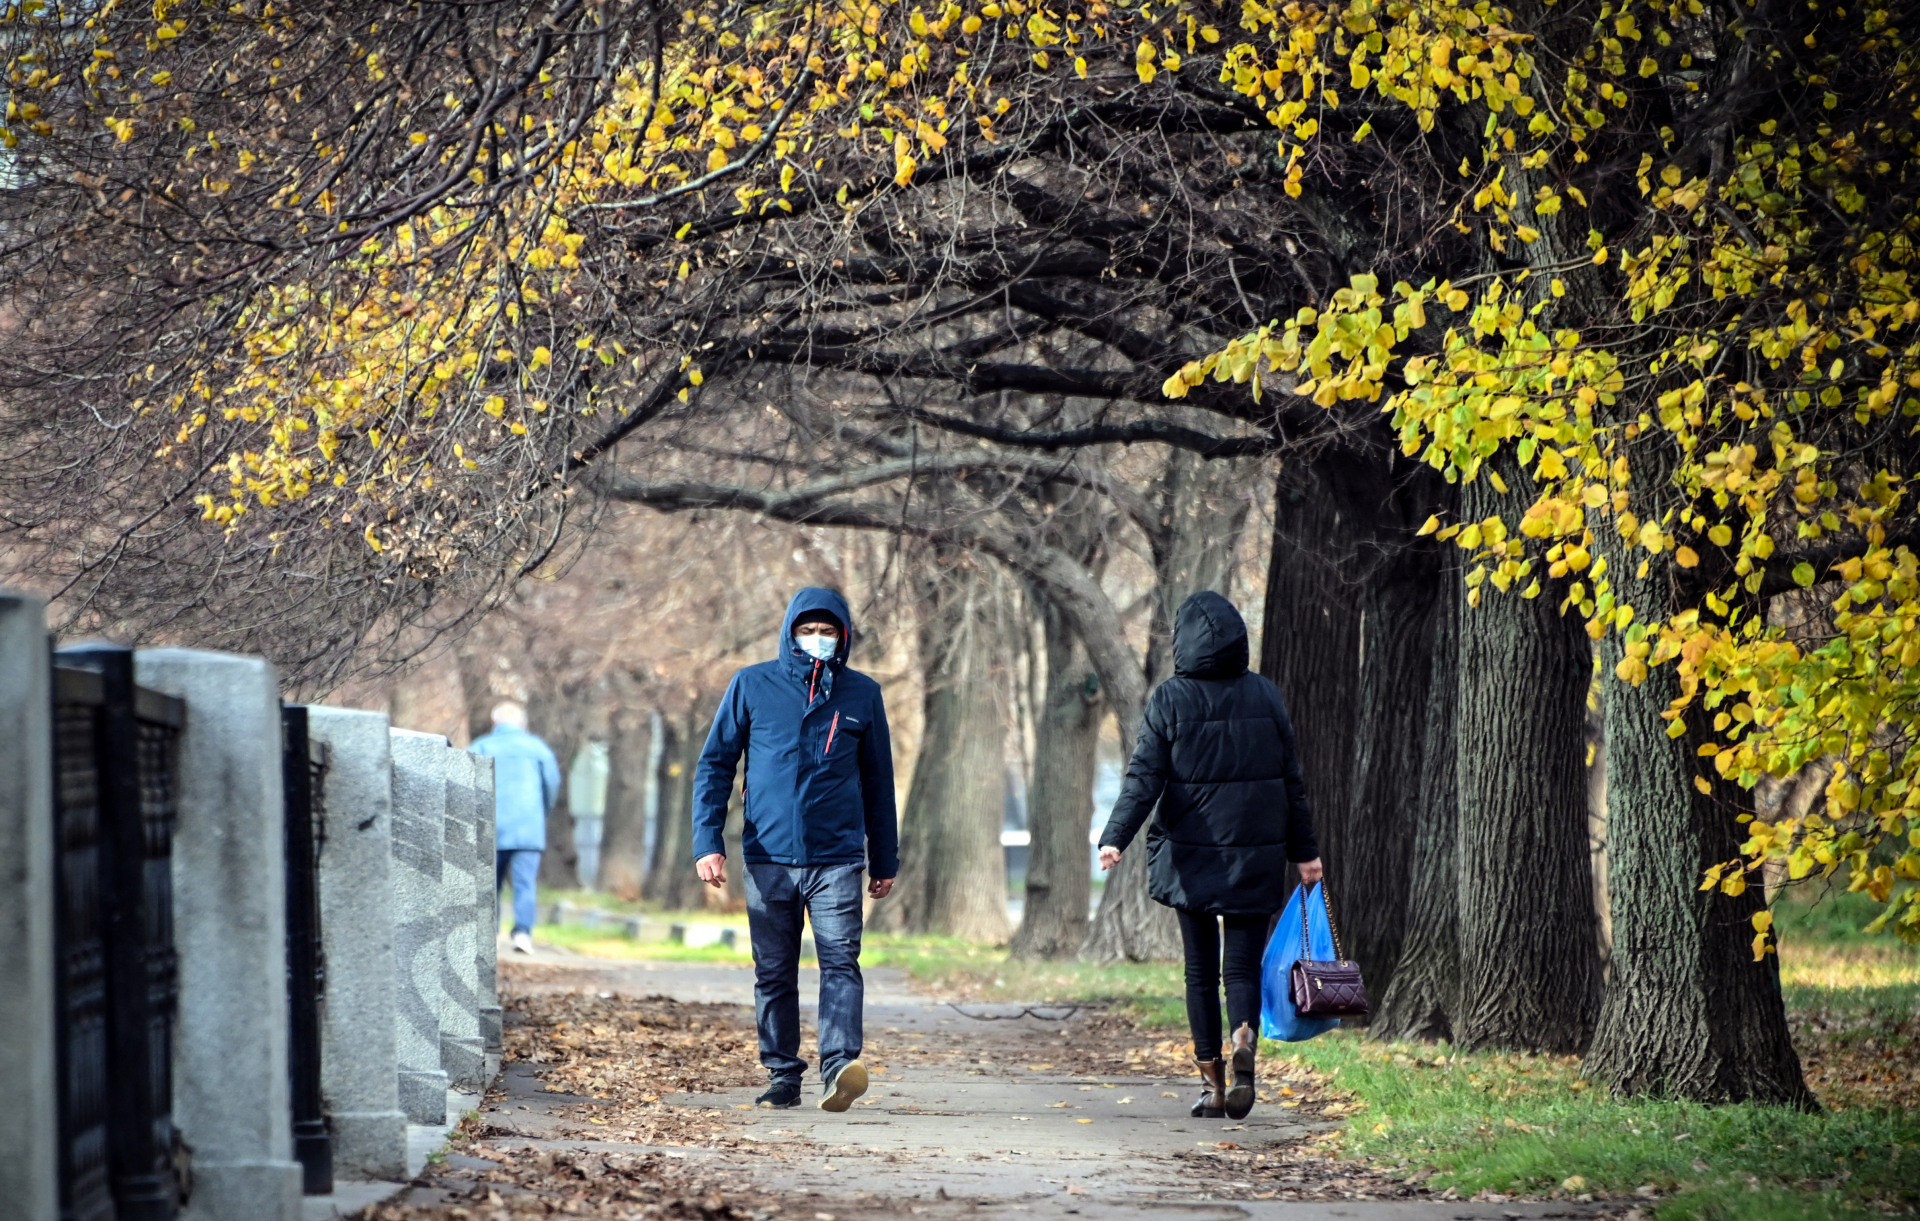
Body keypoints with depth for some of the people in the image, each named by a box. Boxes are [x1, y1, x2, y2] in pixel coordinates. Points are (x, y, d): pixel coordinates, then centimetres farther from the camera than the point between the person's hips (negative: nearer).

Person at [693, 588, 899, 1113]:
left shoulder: (862, 694, 7)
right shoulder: (752, 686, 4)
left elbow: (878, 782, 16)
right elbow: (714, 765, 6)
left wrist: (885, 861, 16)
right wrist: (707, 841, -5)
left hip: (837, 858, -1)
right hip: (768, 857, 1)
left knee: (840, 960, -16)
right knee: (774, 973, 5)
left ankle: (840, 1066, -27)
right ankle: (782, 1076, 13)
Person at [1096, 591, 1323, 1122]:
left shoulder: (1170, 700, -4)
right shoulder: (1266, 697, 2)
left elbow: (1145, 777, -12)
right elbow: (1292, 780, 5)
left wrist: (1115, 837, -14)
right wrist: (1304, 850, 11)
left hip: (1192, 857, -1)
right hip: (1256, 856, 1)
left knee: (1201, 969, 9)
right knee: (1243, 964, 5)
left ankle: (1212, 1083, 8)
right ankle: (1244, 1038, -25)